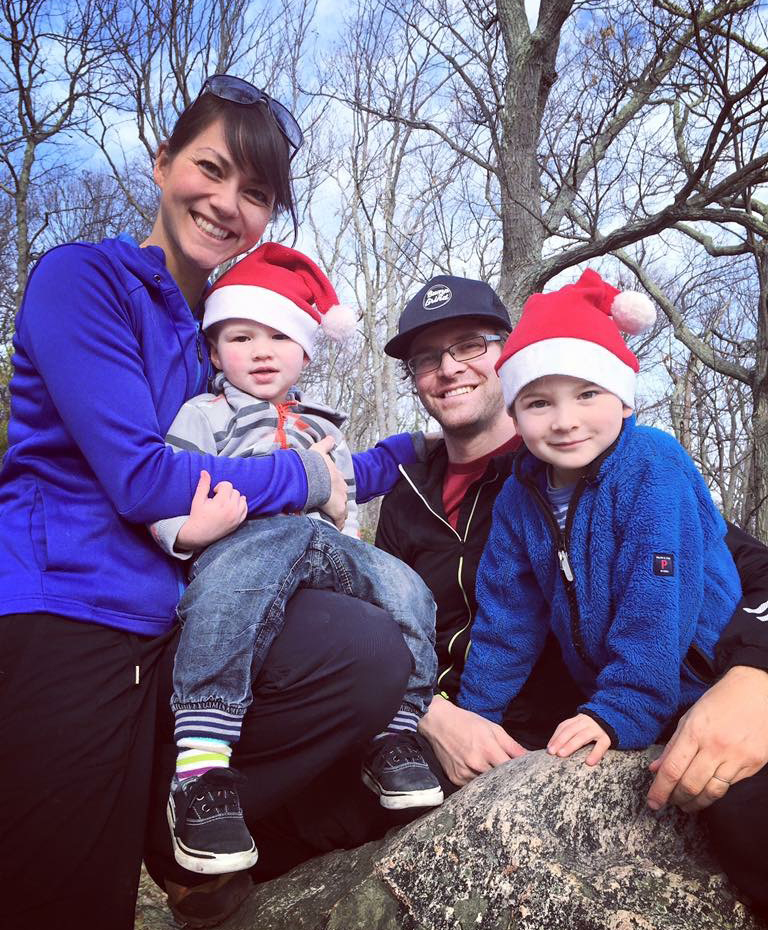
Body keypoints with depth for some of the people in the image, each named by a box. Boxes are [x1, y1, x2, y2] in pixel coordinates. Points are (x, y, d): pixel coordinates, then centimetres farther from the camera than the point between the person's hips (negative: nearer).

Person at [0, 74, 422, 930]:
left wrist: (416, 447, 14)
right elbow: (140, 478, -16)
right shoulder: (85, 278, -5)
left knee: (372, 655, -11)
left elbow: (320, 484, 18)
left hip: (174, 621, 7)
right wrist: (304, 476, -5)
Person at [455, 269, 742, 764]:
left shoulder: (652, 466, -20)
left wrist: (620, 713, -28)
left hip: (692, 683, -5)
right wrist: (475, 714, 2)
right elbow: (506, 613, 3)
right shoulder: (521, 495, -3)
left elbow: (656, 604, -25)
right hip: (596, 684, 5)